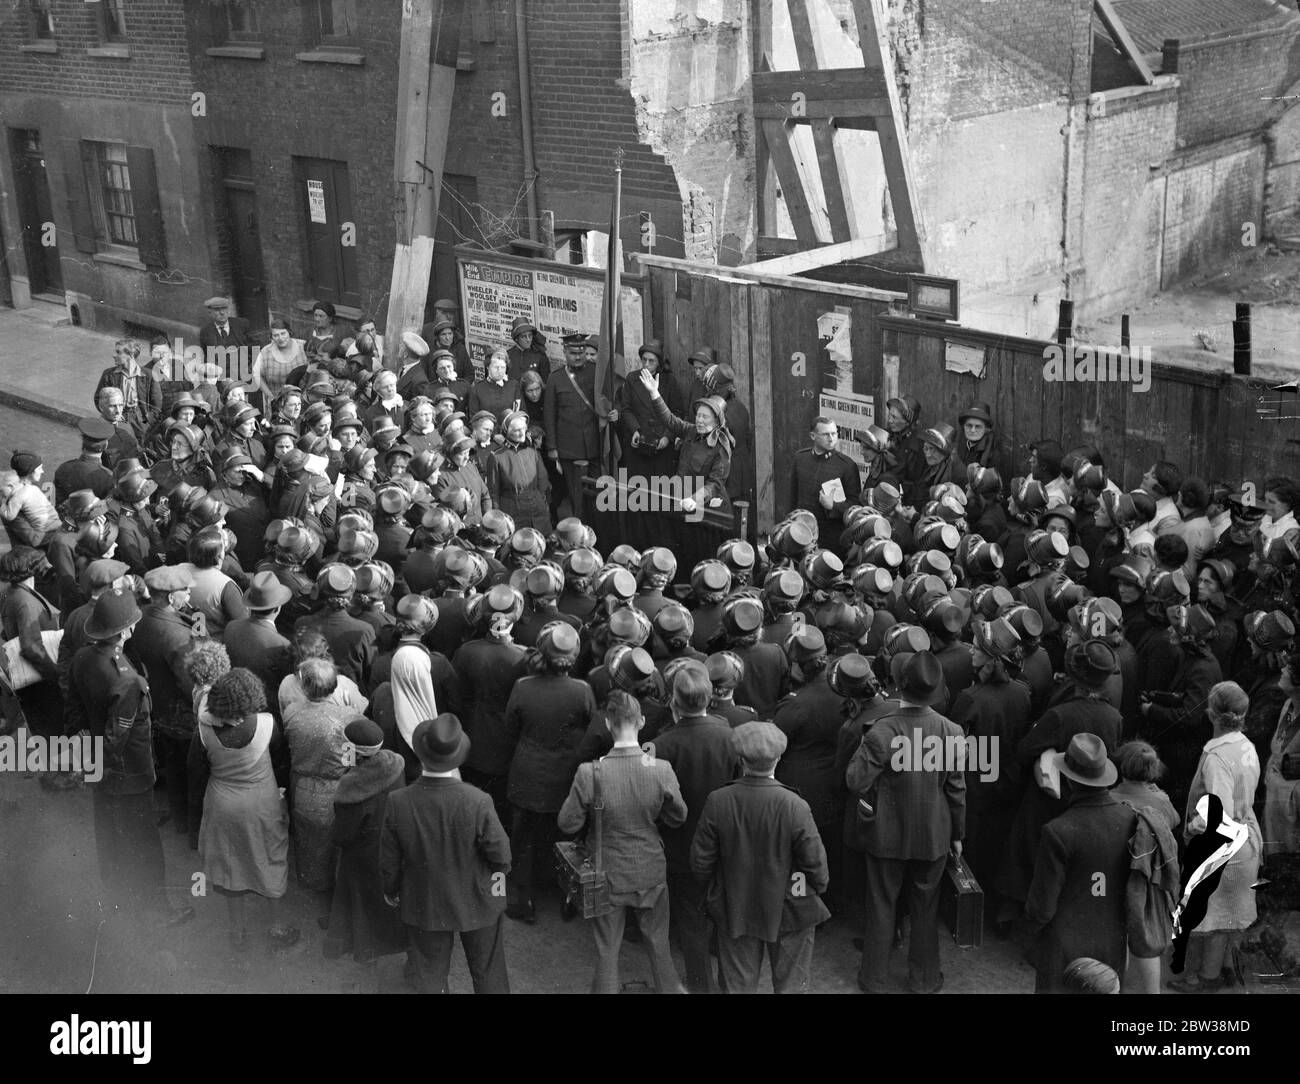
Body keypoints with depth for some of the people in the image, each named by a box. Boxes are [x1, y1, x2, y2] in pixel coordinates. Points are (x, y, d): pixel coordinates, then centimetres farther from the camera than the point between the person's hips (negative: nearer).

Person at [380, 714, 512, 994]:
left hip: (423, 906, 1)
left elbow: (389, 861, -10)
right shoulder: (477, 802, -32)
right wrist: (500, 870, 6)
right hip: (476, 905, -1)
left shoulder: (397, 803, -25)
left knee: (431, 976, 25)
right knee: (489, 974, 23)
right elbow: (501, 856, -18)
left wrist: (391, 891, 11)